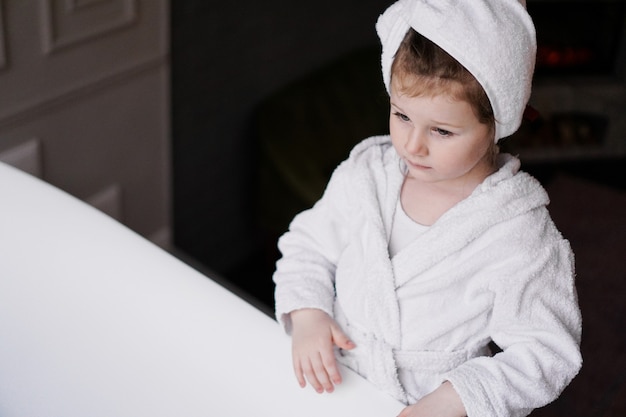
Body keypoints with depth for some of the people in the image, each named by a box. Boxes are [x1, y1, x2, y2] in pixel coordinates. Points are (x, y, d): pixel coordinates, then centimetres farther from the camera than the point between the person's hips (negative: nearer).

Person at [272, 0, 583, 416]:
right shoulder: (365, 174, -2)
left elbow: (543, 354, -11)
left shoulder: (521, 235, -15)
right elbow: (308, 245, 11)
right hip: (333, 382, 2)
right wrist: (307, 315, -5)